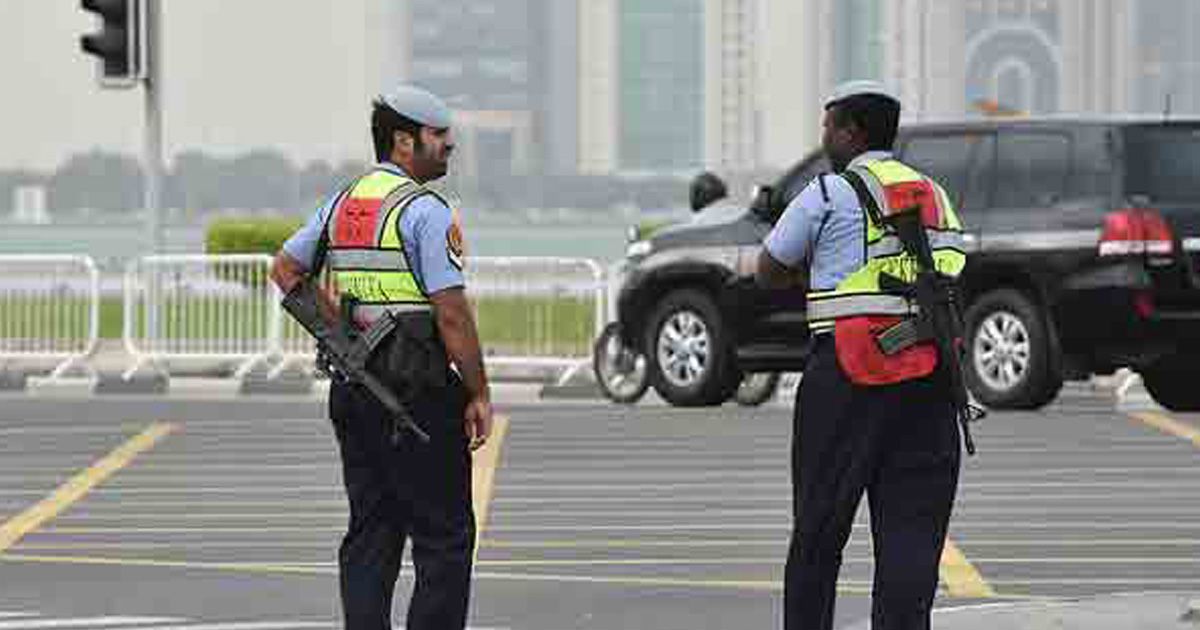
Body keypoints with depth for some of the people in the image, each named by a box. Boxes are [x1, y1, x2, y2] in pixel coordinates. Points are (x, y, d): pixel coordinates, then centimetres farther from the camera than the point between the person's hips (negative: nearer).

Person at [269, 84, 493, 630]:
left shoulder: (342, 203, 12)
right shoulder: (424, 211, -13)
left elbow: (285, 268, 20)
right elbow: (452, 314, -17)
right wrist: (478, 394, -10)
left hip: (352, 392, 8)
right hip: (419, 392, -8)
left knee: (370, 534, 10)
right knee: (444, 539, -2)